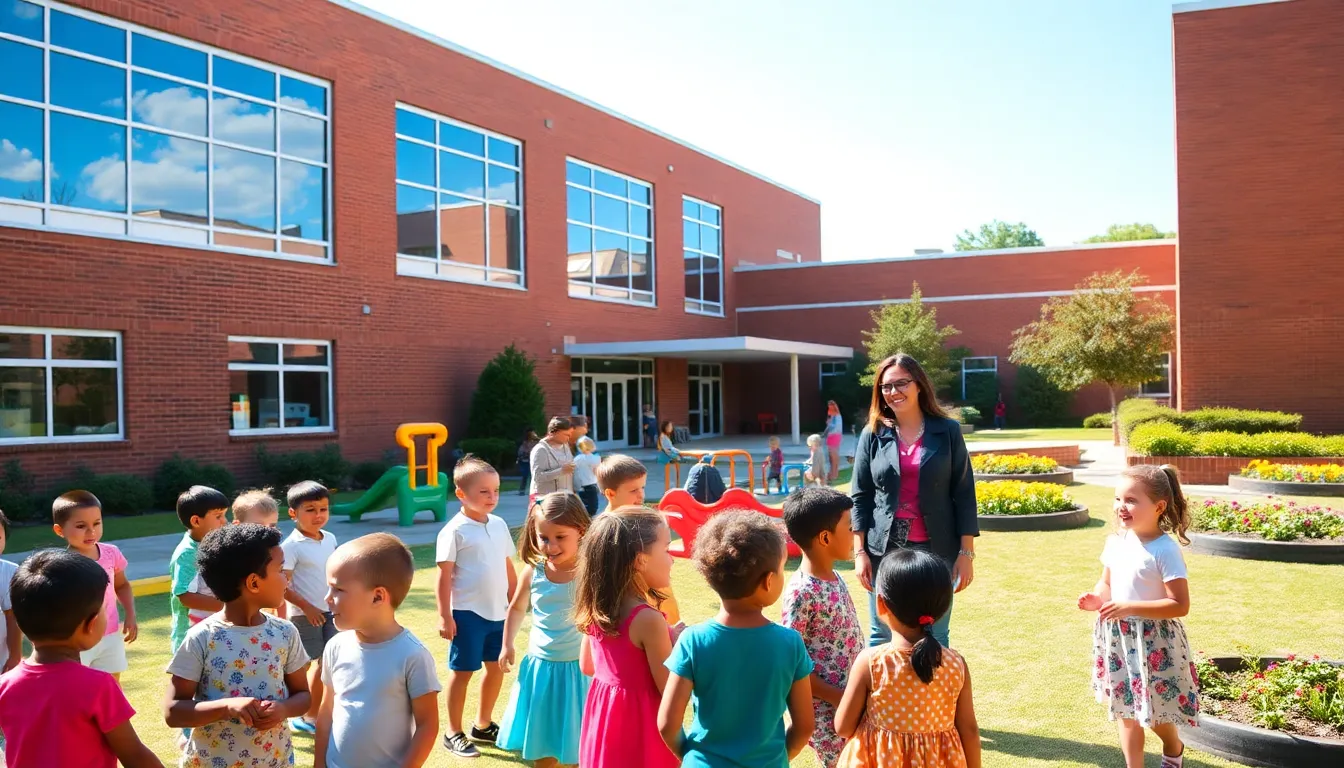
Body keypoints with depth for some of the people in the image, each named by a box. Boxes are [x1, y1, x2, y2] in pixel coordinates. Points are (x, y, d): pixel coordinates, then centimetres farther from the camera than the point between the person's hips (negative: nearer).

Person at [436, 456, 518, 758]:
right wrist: (445, 616, -14)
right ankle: (453, 733, 19)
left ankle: (483, 726, 31)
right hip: (468, 613, -6)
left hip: (498, 611, 6)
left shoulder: (499, 525, 6)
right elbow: (444, 577, -12)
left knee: (496, 667, 14)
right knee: (462, 672, 5)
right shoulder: (454, 531, -12)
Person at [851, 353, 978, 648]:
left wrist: (966, 552, -4)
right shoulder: (872, 435, 3)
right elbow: (860, 496, 4)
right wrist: (859, 551, -3)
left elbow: (964, 494, 0)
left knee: (935, 639, 8)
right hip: (884, 550, 1)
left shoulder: (948, 431, 0)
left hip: (936, 550, -1)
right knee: (881, 637, 8)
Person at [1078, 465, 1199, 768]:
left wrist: (1129, 607, -28)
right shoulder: (1115, 542, 0)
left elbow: (1180, 605, -21)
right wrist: (1097, 598, -9)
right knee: (1126, 708, 14)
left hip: (1154, 642, -6)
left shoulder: (1165, 550, -20)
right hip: (1118, 638, 6)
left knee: (1154, 710, 11)